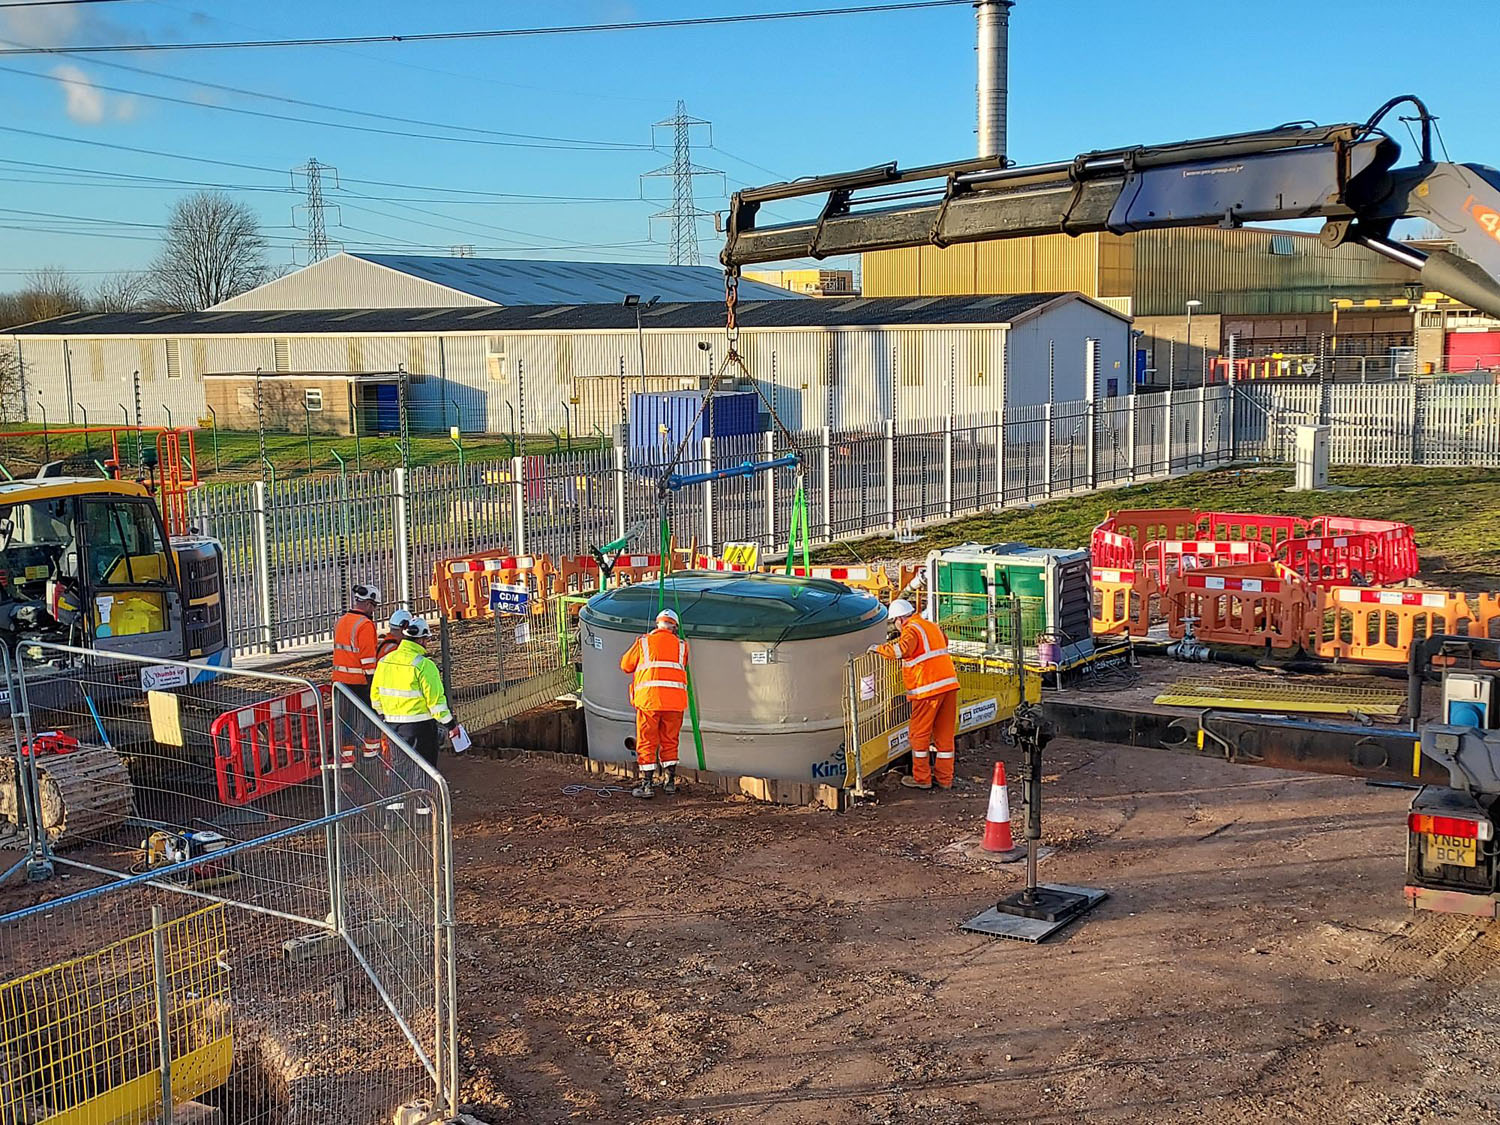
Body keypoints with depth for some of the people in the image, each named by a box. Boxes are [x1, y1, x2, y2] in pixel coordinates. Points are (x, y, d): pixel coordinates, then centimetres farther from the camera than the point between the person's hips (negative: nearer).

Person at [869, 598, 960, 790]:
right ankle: (945, 778, 15)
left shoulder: (911, 629, -8)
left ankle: (922, 778, 9)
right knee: (945, 733, 11)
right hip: (949, 683, 8)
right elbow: (944, 641, 41)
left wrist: (878, 648, -14)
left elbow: (900, 649, -27)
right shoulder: (931, 626, 19)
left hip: (928, 688, -8)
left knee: (920, 735, 4)